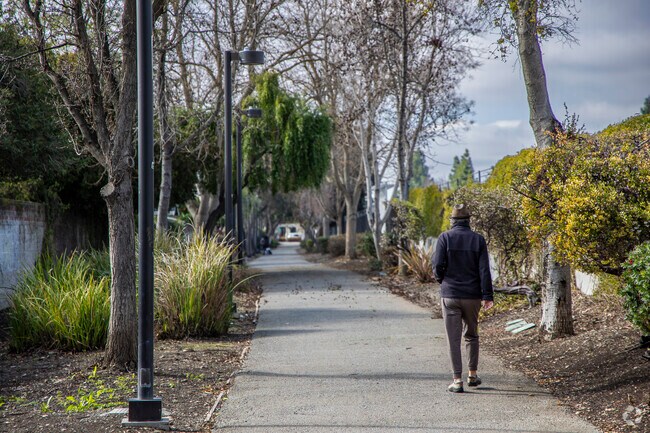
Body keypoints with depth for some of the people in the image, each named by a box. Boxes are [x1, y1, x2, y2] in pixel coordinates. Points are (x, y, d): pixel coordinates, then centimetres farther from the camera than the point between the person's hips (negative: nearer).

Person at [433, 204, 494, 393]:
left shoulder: (445, 238, -5)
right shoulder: (478, 239, 0)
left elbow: (438, 266, -9)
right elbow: (484, 270, -6)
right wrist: (487, 295, -6)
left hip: (450, 295, -2)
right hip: (472, 296, 2)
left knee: (454, 338, 1)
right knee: (471, 335, 20)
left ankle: (457, 380, -3)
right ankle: (473, 374, 23)